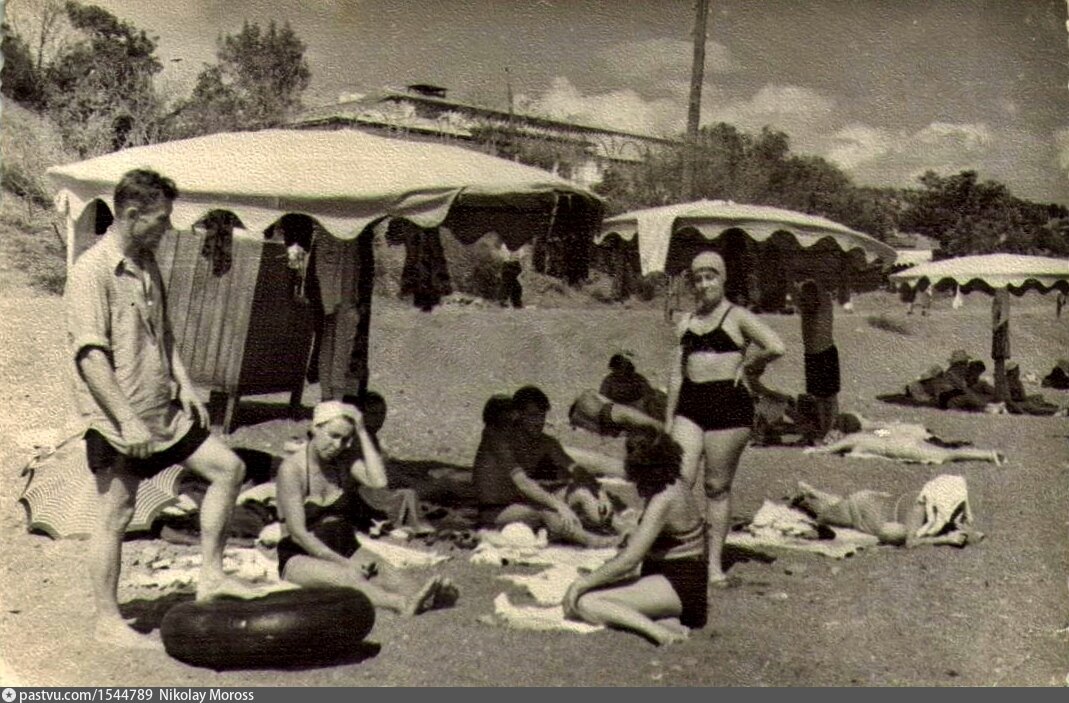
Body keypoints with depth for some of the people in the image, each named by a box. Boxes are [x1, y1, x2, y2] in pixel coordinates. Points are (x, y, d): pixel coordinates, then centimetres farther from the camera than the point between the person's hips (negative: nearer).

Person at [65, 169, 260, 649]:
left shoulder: (146, 264, 11)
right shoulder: (92, 271, -16)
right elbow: (90, 356, -21)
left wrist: (184, 385, 11)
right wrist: (127, 420, -23)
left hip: (163, 409, 8)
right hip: (116, 419, -8)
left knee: (228, 467, 5)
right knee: (115, 516, 1)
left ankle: (210, 575, 13)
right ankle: (107, 621, 15)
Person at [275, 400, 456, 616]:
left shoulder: (346, 460, 5)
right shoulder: (292, 468, -11)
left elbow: (378, 481, -17)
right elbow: (297, 532, -16)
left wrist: (362, 432, -13)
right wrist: (343, 563, -21)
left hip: (346, 550, 5)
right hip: (300, 558, -5)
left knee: (381, 571, -27)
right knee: (345, 576, -35)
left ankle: (420, 598, -57)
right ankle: (403, 604, -61)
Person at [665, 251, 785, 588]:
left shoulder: (737, 317, 1)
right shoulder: (686, 323, 16)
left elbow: (776, 347, -14)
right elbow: (677, 373, 16)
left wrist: (747, 367, -3)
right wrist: (669, 418, 12)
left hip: (729, 402, -4)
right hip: (690, 403, 4)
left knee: (717, 486, 2)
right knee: (680, 478, -9)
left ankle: (714, 563, 11)